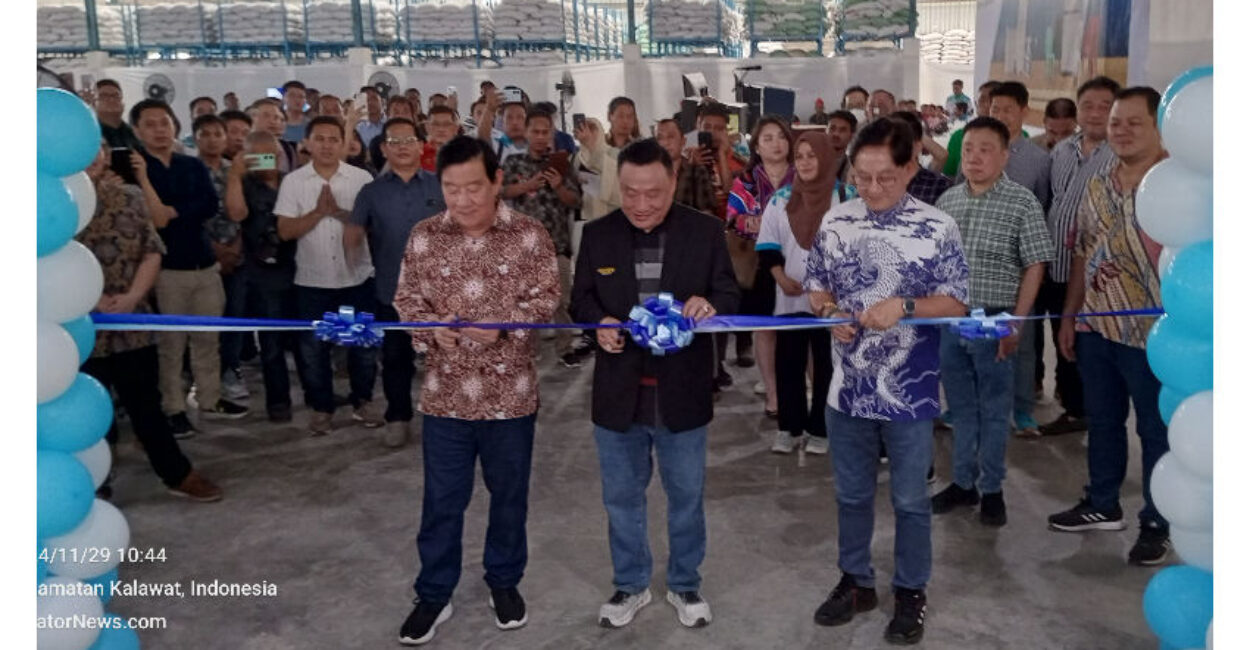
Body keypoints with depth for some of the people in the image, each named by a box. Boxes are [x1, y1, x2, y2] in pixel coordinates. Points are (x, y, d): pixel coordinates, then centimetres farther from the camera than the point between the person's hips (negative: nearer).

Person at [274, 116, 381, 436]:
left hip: (357, 277, 0)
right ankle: (321, 408, 23)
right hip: (312, 280, 0)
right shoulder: (293, 181, -1)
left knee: (363, 342, 9)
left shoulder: (362, 178, -2)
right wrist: (319, 211, -18)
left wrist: (340, 211, -19)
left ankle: (363, 402, 26)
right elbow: (285, 231, -6)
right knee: (314, 347, 8)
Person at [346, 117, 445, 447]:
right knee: (395, 357, 10)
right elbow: (351, 240, -8)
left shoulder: (440, 186, 1)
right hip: (392, 291, 0)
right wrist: (354, 233, -30)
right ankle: (398, 417, 26)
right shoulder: (371, 191, 1)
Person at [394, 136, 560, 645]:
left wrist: (502, 325, -21)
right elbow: (406, 301, 5)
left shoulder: (529, 235, -6)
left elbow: (547, 298, -5)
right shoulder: (423, 237, -1)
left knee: (509, 494, 15)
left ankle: (504, 582, 36)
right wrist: (430, 329, -16)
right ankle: (433, 595, 27)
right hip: (444, 394, 1)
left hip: (511, 394, 0)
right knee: (441, 500, 11)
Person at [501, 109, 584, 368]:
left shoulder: (560, 163, 5)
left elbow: (575, 200, 2)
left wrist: (558, 187, -17)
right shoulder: (514, 162, 6)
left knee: (562, 296, 2)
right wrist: (528, 185, -16)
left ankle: (565, 348, 11)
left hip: (557, 242, 0)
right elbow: (500, 191, -5)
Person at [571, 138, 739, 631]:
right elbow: (581, 298, 5)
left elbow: (730, 295, -2)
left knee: (686, 498, 15)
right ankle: (630, 585, 36)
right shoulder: (597, 234, -1)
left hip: (681, 395, -1)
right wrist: (599, 322, -17)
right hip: (618, 395, 1)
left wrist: (710, 305, -25)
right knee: (622, 498, 15)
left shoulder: (705, 231, -5)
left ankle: (685, 585, 36)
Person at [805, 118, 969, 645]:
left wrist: (904, 306, -23)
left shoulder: (938, 228, -10)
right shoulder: (835, 221, 0)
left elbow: (955, 303, -6)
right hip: (847, 388, 3)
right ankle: (856, 582, 36)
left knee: (909, 499, 12)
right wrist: (831, 313, -12)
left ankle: (911, 593, 30)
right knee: (852, 494, 17)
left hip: (909, 393, -3)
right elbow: (816, 286, 9)